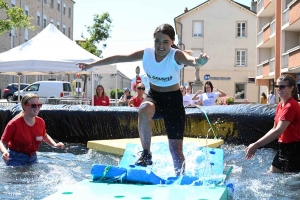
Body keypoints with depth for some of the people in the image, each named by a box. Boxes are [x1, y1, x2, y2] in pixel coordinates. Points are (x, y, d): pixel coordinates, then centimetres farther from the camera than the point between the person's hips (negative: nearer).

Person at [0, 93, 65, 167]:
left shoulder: (41, 122, -3)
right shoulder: (14, 124, -19)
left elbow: (44, 136, 18)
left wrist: (55, 144, 2)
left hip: (33, 158, 5)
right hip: (16, 159, -5)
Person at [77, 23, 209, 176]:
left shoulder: (176, 56, -20)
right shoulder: (146, 54, -9)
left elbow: (190, 60, -43)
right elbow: (118, 58, -2)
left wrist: (199, 61, -68)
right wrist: (92, 64, 2)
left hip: (173, 100, -2)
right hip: (153, 96, 2)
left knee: (176, 147, -5)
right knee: (145, 109, -35)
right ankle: (146, 154, -21)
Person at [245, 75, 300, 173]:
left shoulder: (291, 106, -21)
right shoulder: (280, 105, 8)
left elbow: (278, 131, -29)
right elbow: (274, 129, 11)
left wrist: (256, 145, -29)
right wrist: (257, 144, 1)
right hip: (284, 147, 9)